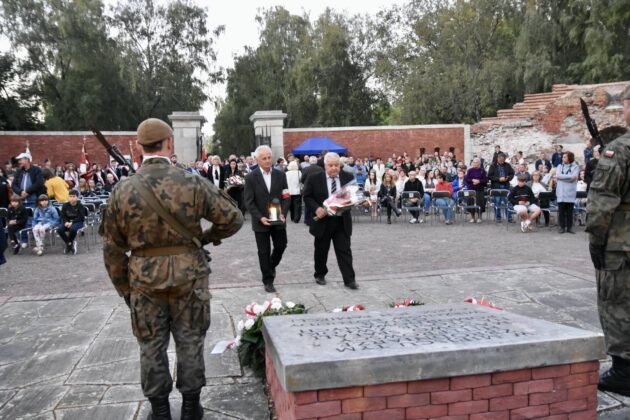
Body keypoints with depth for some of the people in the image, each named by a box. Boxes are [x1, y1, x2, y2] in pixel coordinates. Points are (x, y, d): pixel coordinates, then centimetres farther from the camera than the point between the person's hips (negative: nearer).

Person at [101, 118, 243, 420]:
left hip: (144, 279, 1)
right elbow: (233, 219, -6)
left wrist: (123, 287, 13)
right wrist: (207, 237, 12)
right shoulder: (192, 184, -11)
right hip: (188, 276, -1)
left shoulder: (122, 191, -5)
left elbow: (112, 248, 1)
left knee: (152, 346, 15)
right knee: (190, 343, 13)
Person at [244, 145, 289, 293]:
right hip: (260, 222, -3)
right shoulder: (251, 178, -6)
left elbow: (286, 197, 2)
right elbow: (249, 202, -7)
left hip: (278, 220, 3)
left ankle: (270, 266, 40)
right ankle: (268, 281, 16)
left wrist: (283, 214, -13)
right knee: (264, 252, 4)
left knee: (281, 246, 11)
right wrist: (260, 217, -18)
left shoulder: (280, 175, 2)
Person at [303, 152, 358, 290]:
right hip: (322, 220, -1)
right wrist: (316, 208, -17)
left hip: (342, 221, 1)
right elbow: (307, 197, -1)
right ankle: (320, 275, 32)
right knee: (321, 251, 13)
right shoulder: (314, 179, -3)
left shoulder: (348, 178, 3)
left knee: (344, 251, 0)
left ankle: (349, 279, 3)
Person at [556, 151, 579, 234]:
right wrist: (570, 176, -10)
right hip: (561, 192, 2)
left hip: (570, 192, -2)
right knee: (561, 210, 0)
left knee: (570, 210, 0)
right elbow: (558, 175, -5)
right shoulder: (560, 166, 14)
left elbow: (574, 178, -10)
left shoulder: (575, 167, 5)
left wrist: (562, 177, -8)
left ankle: (569, 227, 7)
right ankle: (562, 227, 6)